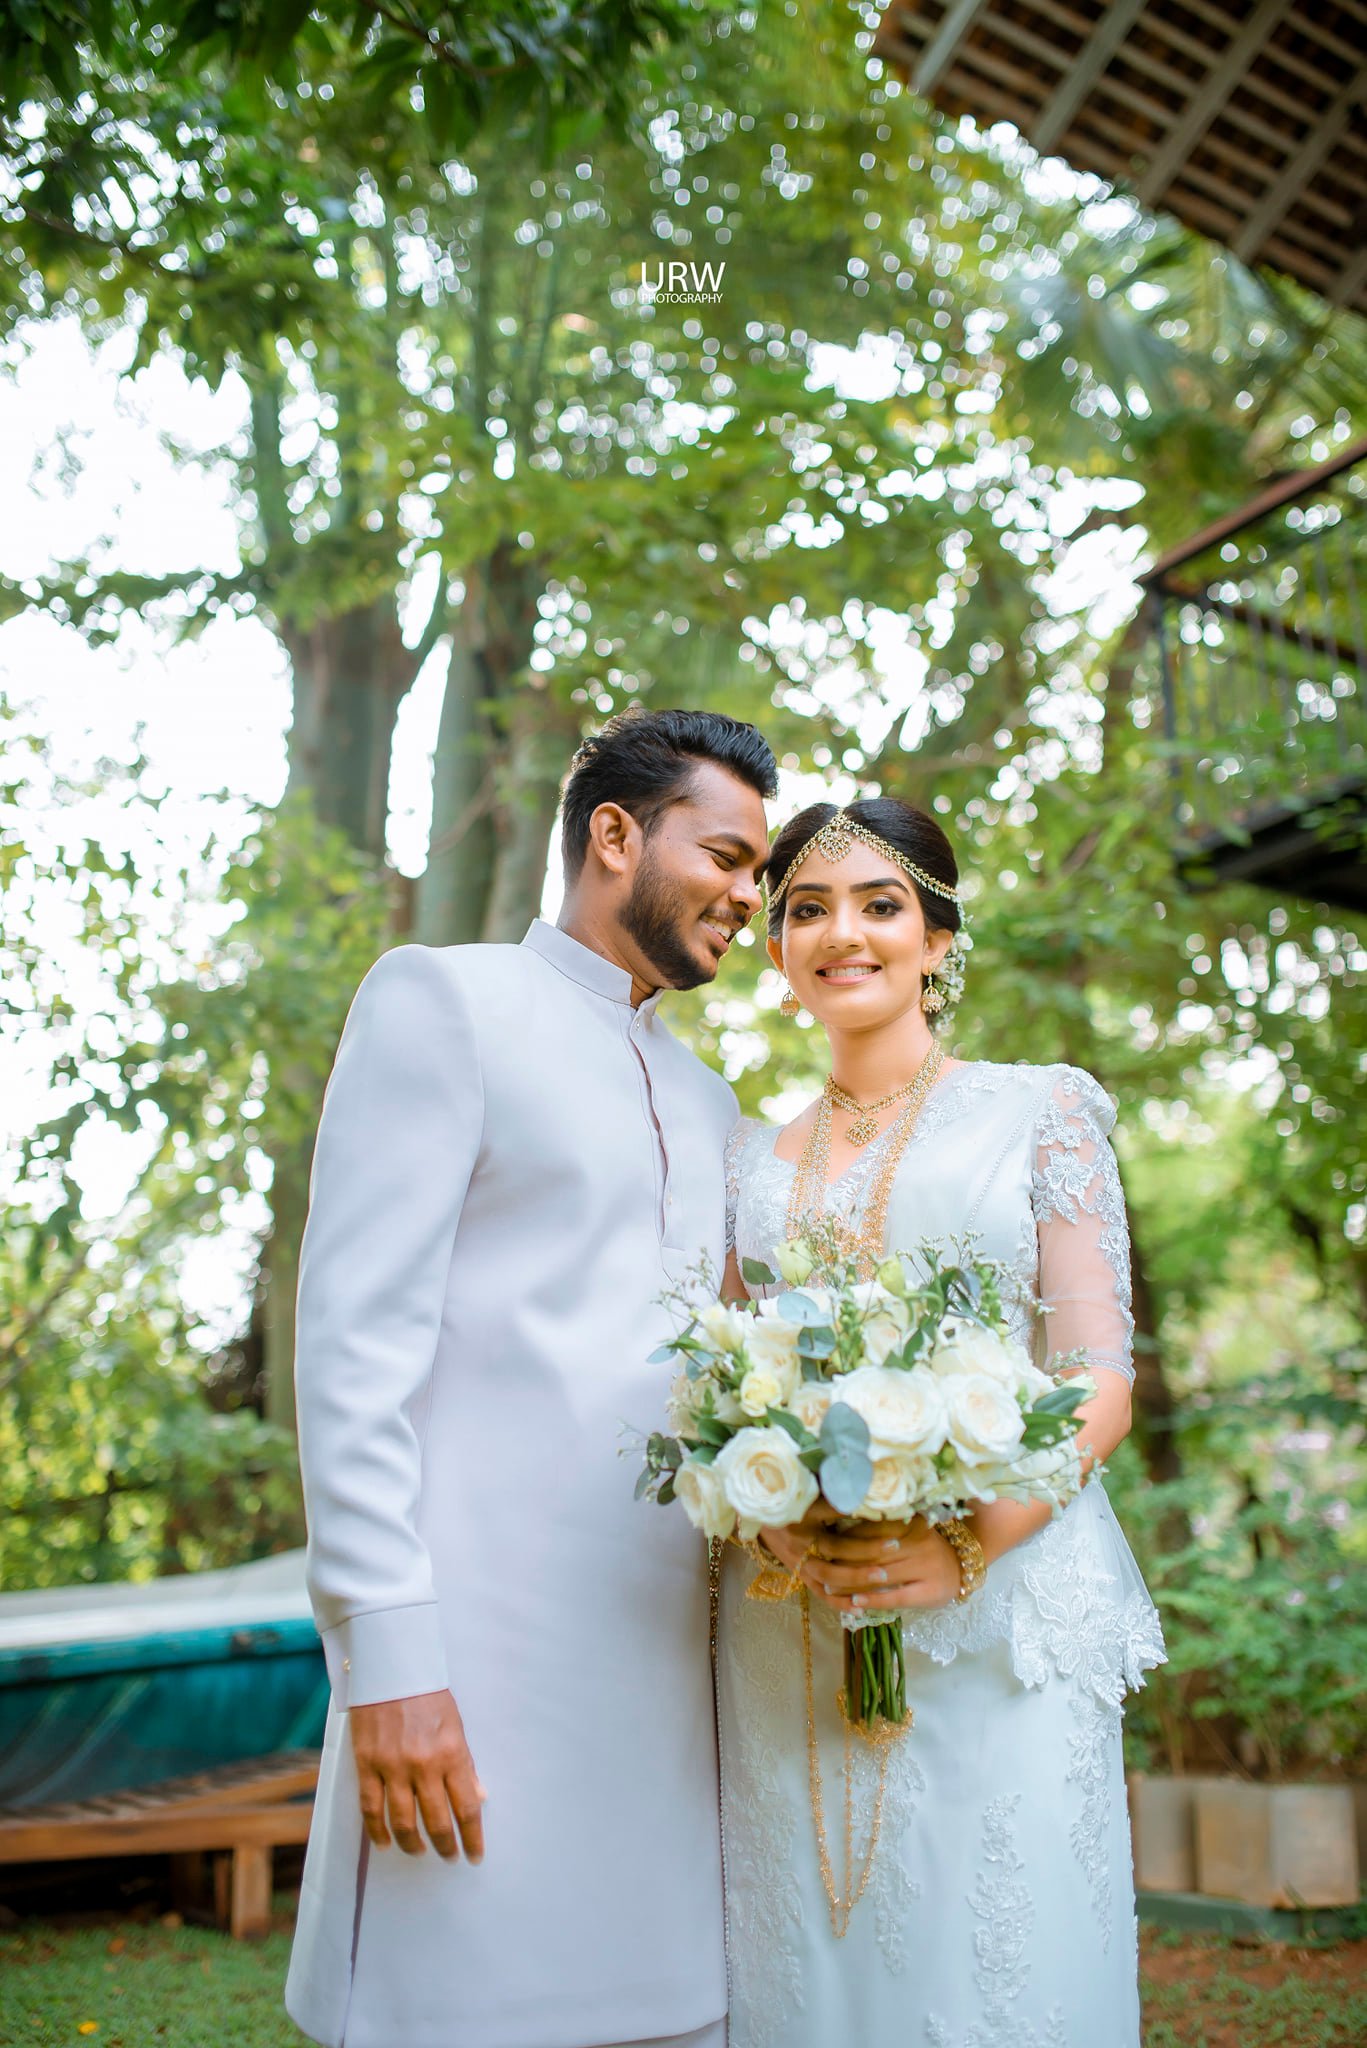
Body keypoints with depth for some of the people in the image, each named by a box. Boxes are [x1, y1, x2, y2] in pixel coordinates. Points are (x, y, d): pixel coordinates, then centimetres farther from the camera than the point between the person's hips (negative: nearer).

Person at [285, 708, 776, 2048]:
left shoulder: (707, 1106, 21)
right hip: (485, 1649, -6)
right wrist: (386, 1656, -15)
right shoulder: (440, 1001, 1)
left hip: (670, 1662, 6)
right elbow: (355, 1340, -8)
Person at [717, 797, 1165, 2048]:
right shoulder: (753, 1161, 14)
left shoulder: (1041, 1110, 4)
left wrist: (971, 1539, -18)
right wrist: (770, 1518, -9)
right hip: (790, 1638, 3)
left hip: (999, 1619, -2)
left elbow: (1101, 1376, -2)